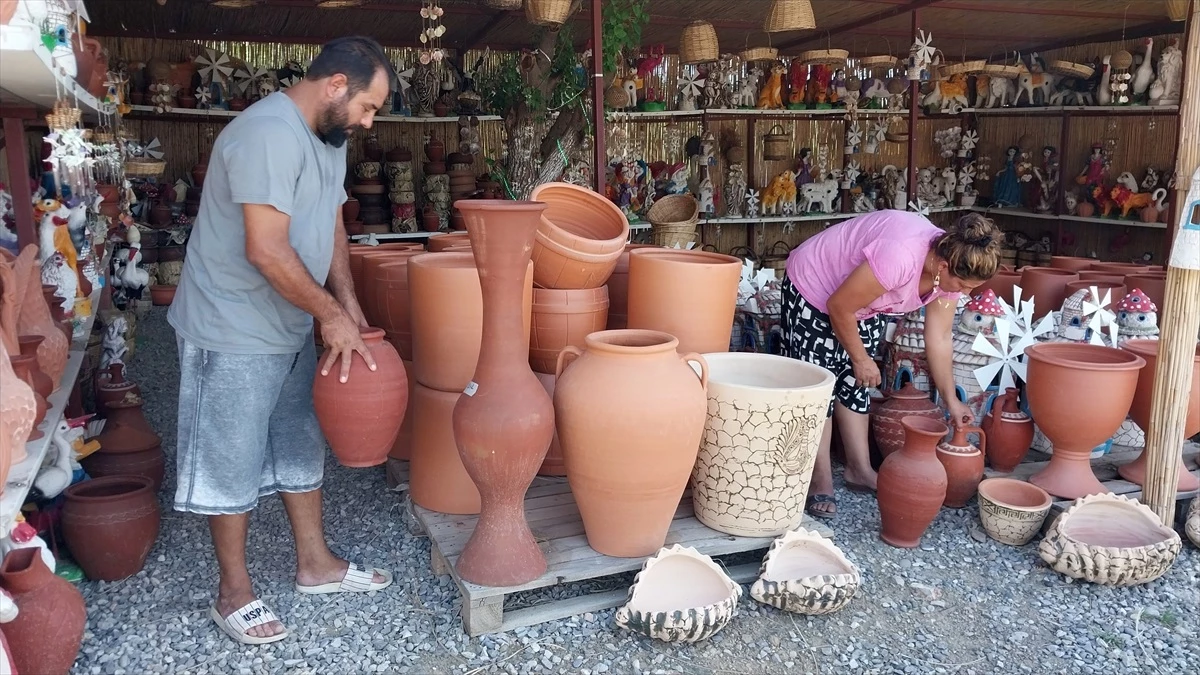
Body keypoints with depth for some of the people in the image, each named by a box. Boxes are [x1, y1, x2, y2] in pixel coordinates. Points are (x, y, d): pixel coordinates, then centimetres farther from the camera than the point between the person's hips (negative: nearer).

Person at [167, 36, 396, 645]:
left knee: (302, 449, 17)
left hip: (290, 328, 9)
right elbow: (265, 250, -29)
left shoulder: (328, 138, 7)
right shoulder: (268, 133, -25)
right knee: (234, 465, 5)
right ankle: (233, 593, 21)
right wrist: (331, 315, -20)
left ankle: (315, 565, 33)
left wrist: (345, 299, 3)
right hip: (233, 333, -9)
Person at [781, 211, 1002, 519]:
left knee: (855, 382, 9)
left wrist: (951, 401, 1)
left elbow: (939, 340, -4)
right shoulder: (899, 257, -40)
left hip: (862, 302, 7)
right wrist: (861, 358, -14)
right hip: (814, 288, -7)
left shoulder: (951, 266, -15)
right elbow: (838, 308, -28)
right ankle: (820, 482, 0)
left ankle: (859, 469, 20)